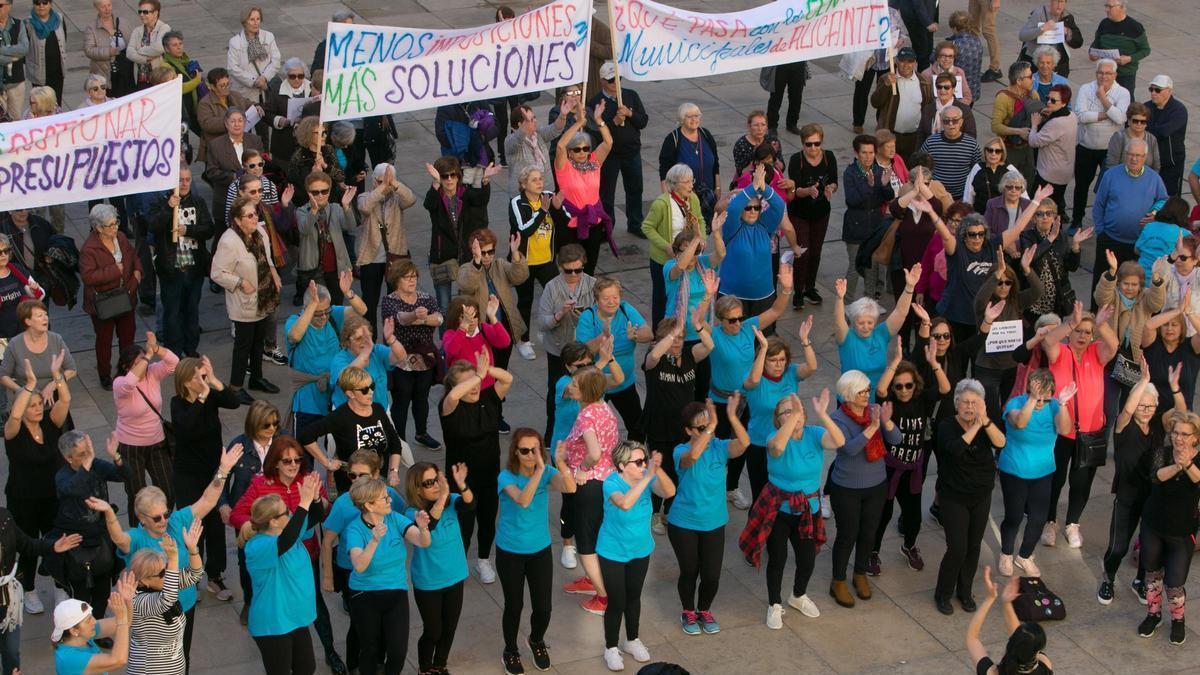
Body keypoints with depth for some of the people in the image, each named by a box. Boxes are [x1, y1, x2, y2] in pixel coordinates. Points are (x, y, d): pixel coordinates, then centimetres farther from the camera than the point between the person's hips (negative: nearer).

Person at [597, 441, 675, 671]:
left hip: (641, 550, 5)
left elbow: (669, 492, -30)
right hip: (613, 553, -5)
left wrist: (657, 469, -47)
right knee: (617, 602, 4)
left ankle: (632, 640, 42)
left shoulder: (647, 477, -14)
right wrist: (647, 476, -51)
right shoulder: (611, 483, -27)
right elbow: (625, 503, -48)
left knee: (634, 597, 21)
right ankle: (611, 648, 25)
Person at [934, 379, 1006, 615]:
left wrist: (985, 421, -37)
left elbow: (1000, 442, -23)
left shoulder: (985, 424, -3)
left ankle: (965, 591, 31)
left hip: (981, 497, 4)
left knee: (974, 547, 11)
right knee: (957, 549, -8)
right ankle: (943, 594, 13)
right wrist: (976, 426, -33)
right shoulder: (947, 426, -14)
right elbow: (956, 449, -34)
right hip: (953, 498, -4)